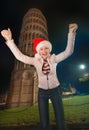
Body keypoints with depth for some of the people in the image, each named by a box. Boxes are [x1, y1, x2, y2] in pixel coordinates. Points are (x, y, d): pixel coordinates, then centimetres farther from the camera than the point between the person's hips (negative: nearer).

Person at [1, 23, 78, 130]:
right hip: (42, 92, 1)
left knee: (60, 120, 6)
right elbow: (19, 56, -10)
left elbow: (68, 51, -17)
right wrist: (9, 40, -18)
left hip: (55, 90, 0)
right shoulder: (35, 61, -6)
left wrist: (71, 33, -28)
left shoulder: (54, 59, -8)